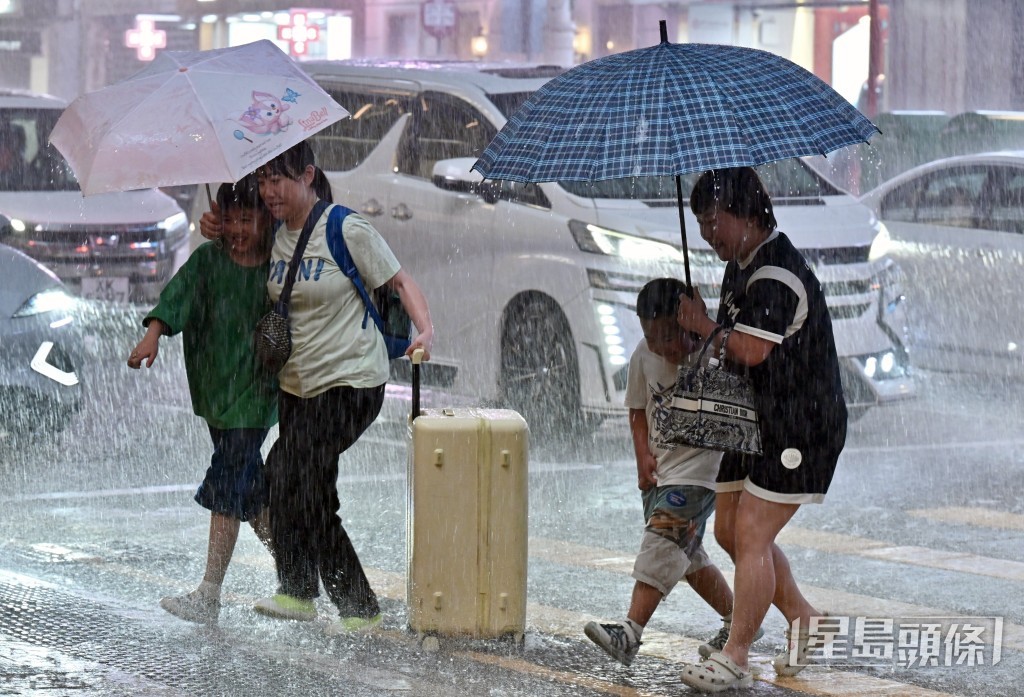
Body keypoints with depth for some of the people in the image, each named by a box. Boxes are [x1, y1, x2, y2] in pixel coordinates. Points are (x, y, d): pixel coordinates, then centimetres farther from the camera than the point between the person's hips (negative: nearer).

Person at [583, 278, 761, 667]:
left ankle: (629, 634, -28)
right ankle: (737, 621, 30)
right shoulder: (644, 356, 0)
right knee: (688, 556, 13)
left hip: (700, 470, -7)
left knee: (663, 541, -20)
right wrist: (643, 456, 1)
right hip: (660, 471, 7)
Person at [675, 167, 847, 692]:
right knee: (729, 530, 10)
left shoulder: (778, 276, -21)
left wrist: (702, 325, -14)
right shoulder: (741, 268, 12)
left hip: (799, 426, -10)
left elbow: (749, 350, -31)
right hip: (757, 422, 10)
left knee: (752, 534, -10)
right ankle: (802, 618, 25)